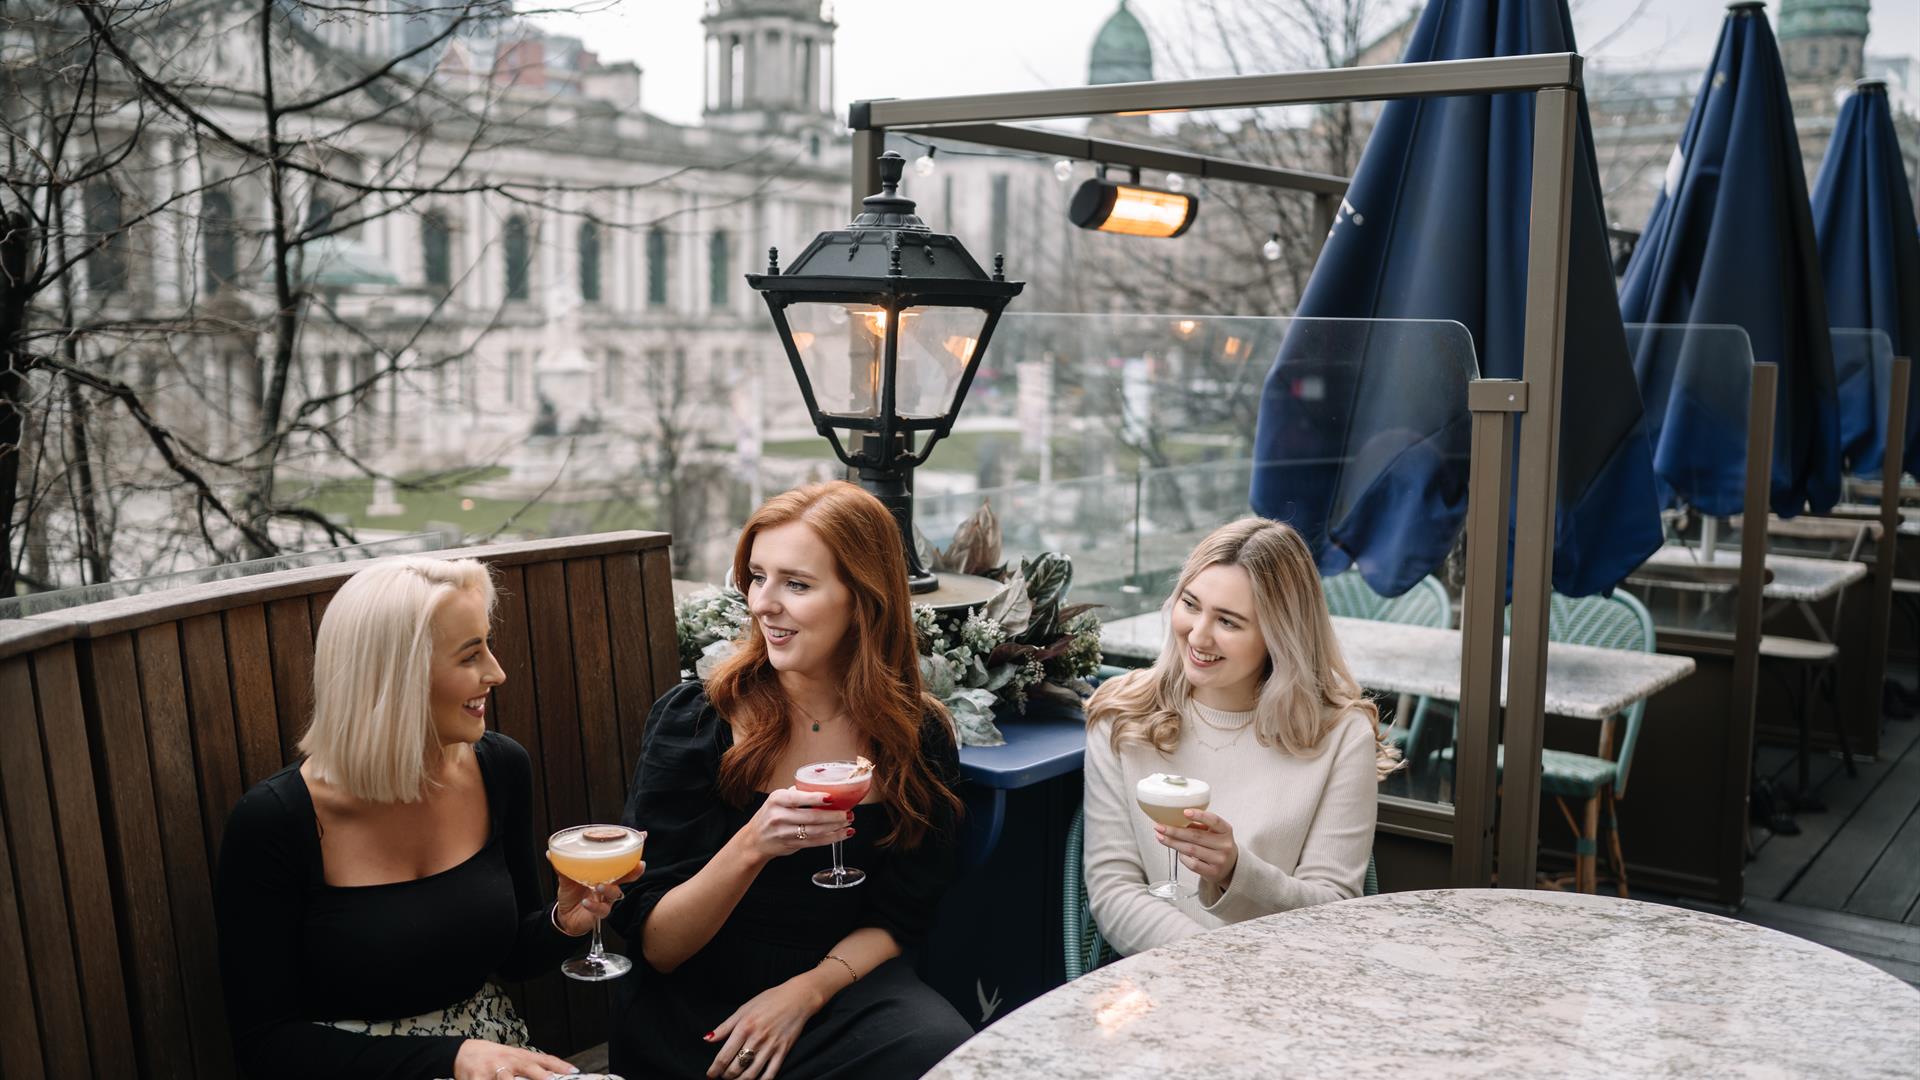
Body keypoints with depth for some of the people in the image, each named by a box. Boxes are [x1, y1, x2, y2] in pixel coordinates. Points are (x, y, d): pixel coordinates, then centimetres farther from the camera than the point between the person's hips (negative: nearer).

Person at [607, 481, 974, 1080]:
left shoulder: (920, 739, -2)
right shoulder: (694, 720, -8)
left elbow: (896, 920, 6)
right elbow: (654, 946, -8)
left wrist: (806, 991, -13)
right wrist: (752, 846, -25)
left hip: (839, 987, 3)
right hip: (691, 1010, -2)